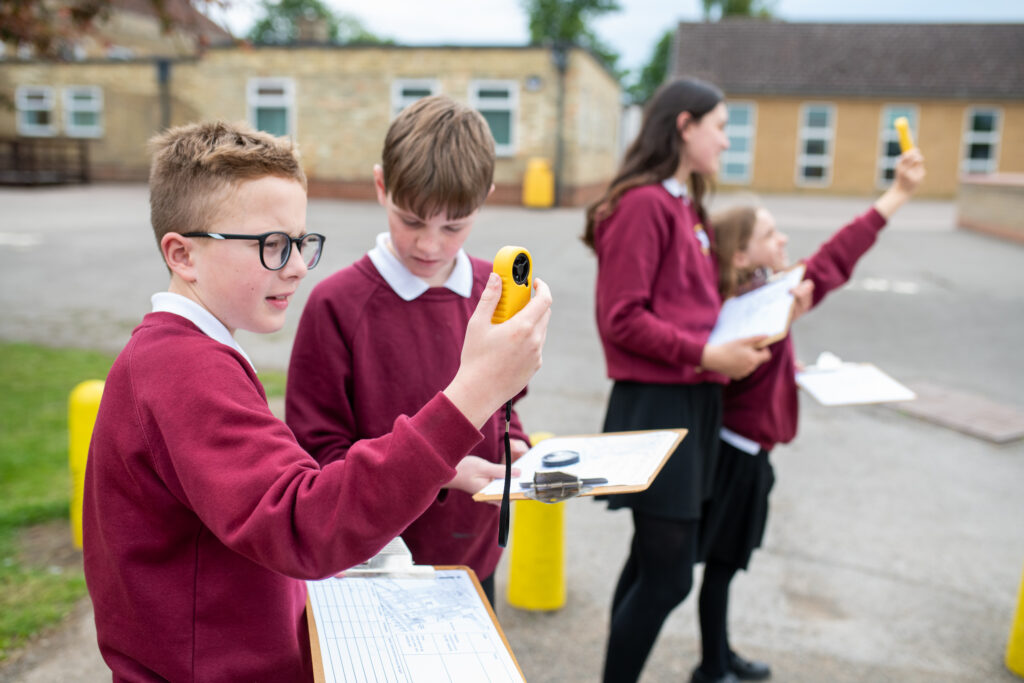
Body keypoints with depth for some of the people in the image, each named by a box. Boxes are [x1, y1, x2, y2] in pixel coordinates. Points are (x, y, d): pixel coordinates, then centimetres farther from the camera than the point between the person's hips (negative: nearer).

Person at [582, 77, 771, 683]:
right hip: (656, 405, -9)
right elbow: (622, 319, -17)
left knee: (654, 561, 17)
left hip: (695, 402, 9)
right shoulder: (643, 204, -12)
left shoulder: (688, 208, 16)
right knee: (668, 574, -4)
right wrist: (706, 355, -19)